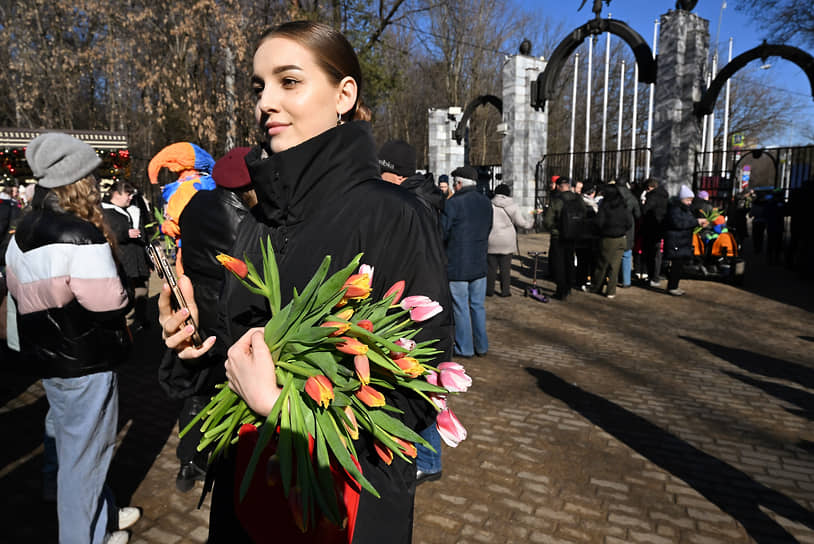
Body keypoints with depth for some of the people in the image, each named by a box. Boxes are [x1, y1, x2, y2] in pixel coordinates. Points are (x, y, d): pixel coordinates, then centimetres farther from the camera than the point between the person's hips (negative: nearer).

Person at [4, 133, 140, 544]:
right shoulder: (82, 237, -24)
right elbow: (110, 305, -25)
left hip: (46, 356, 9)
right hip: (85, 363, -9)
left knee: (72, 442, 22)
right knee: (84, 452, 7)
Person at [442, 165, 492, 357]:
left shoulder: (453, 203, -14)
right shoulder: (486, 203, 7)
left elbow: (442, 233, -10)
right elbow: (488, 229, 14)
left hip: (457, 264, -6)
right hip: (480, 263, 6)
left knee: (460, 307, 5)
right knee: (478, 305, 15)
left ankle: (464, 347, 13)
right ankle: (482, 346, 22)